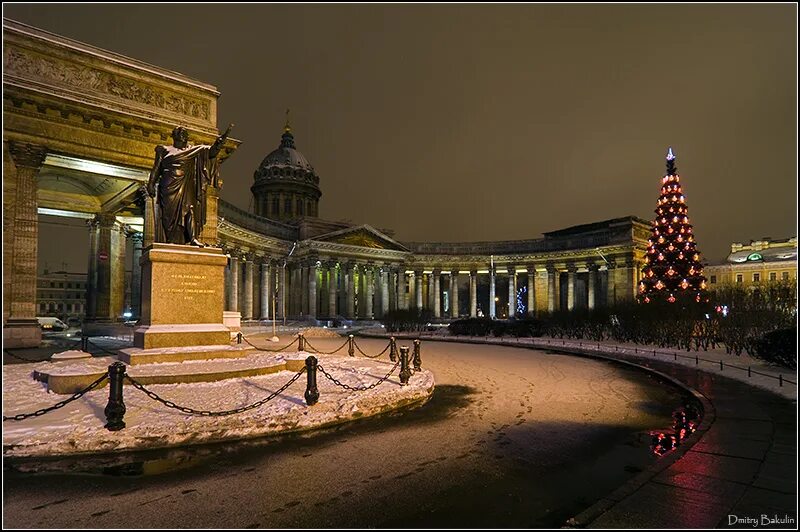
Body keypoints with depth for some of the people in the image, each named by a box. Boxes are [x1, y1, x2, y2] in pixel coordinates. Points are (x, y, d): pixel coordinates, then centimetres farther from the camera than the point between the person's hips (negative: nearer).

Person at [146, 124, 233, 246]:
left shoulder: (193, 150, 17)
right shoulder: (165, 149, 14)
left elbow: (212, 151, 6)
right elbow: (156, 168, 11)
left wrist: (223, 136, -5)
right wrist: (151, 183, 1)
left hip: (186, 186, 2)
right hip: (169, 186, -1)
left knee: (189, 209, -13)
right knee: (170, 212, -8)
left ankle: (193, 238, -22)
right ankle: (170, 240, -9)